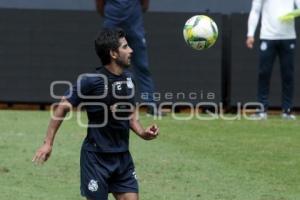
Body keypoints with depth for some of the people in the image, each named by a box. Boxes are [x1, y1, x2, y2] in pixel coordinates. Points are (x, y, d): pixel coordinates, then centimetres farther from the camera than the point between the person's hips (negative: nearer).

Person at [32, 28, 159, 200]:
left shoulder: (128, 78, 5)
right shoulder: (92, 81, -16)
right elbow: (63, 107, -10)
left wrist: (143, 133, -2)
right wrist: (48, 143, -13)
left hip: (123, 157, 6)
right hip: (97, 158, -6)